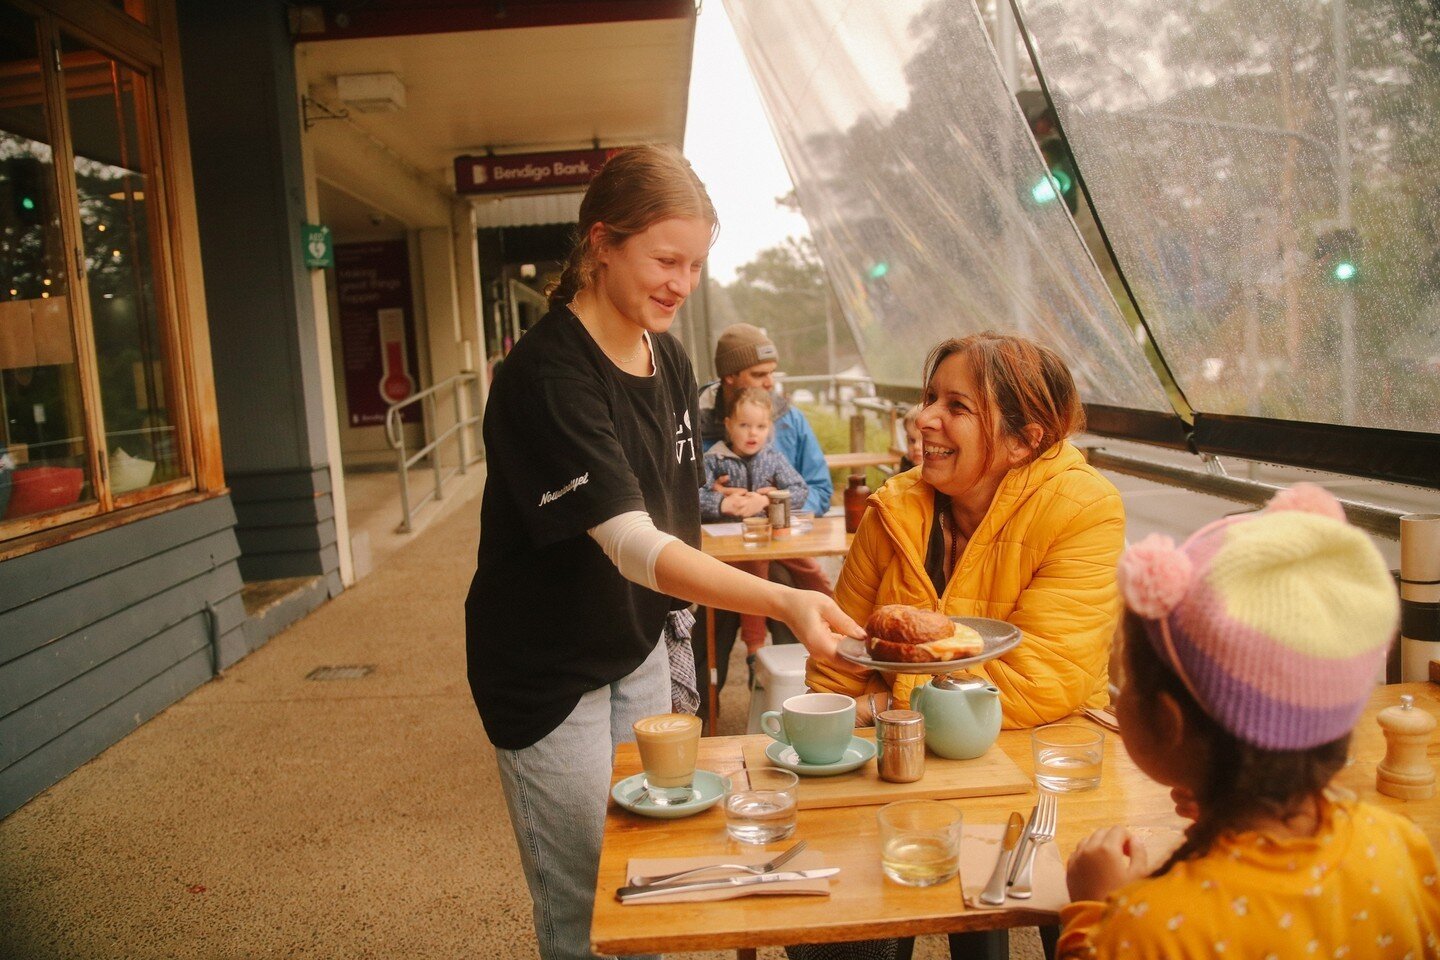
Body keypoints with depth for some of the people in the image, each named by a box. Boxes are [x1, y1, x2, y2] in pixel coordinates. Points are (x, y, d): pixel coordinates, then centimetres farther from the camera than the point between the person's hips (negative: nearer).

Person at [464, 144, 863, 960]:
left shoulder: (669, 359, 1)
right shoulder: (547, 376, -23)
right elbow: (632, 545, -33)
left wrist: (677, 640, 11)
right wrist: (782, 601, -44)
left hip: (639, 650, 7)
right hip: (549, 670, -6)